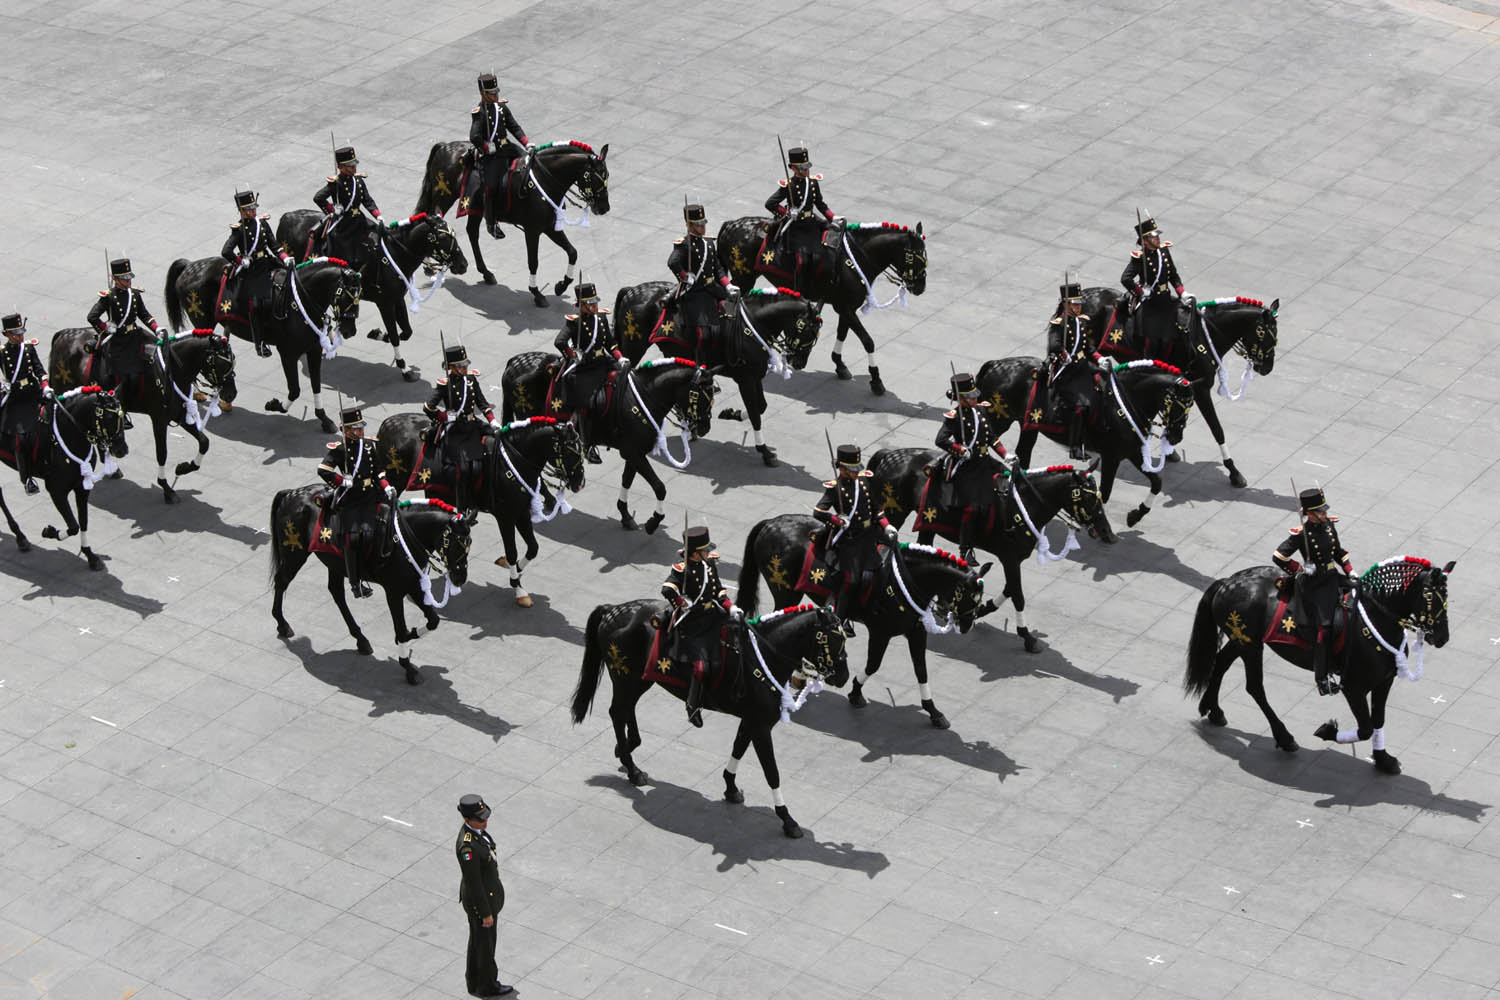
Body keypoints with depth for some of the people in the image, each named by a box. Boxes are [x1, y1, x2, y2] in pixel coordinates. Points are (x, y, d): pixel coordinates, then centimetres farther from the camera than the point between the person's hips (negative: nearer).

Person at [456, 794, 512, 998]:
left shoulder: (475, 829, -7)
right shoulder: (467, 846, -37)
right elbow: (473, 882, -29)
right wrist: (486, 913, -19)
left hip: (487, 890, 9)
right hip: (479, 900, -9)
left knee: (478, 940, 24)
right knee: (485, 943, 13)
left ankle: (475, 982, 41)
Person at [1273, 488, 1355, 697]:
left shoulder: (1329, 524, 2)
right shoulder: (1300, 534, -18)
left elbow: (1338, 552, 16)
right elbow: (1278, 557, -14)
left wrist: (1350, 572, 7)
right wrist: (1301, 569, -15)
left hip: (1333, 577, 8)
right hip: (1314, 583, -8)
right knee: (1325, 626, -14)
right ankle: (1322, 678, -8)